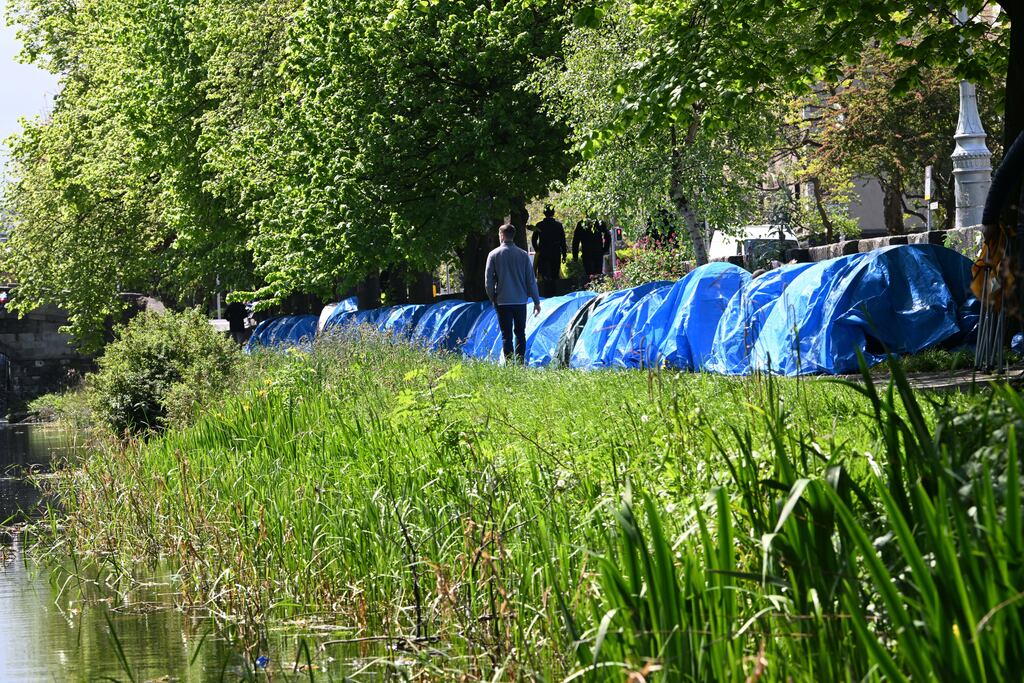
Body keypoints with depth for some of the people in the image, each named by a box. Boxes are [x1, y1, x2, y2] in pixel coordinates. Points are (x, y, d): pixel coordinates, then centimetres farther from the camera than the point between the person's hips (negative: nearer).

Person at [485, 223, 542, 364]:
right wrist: (536, 301, 8)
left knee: (506, 335, 2)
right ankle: (520, 363, 13)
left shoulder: (494, 255, -5)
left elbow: (488, 281, -3)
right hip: (520, 300, 2)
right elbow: (531, 280, 2)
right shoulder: (523, 255, -1)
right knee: (520, 333, 14)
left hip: (502, 301, -2)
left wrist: (493, 298, 12)